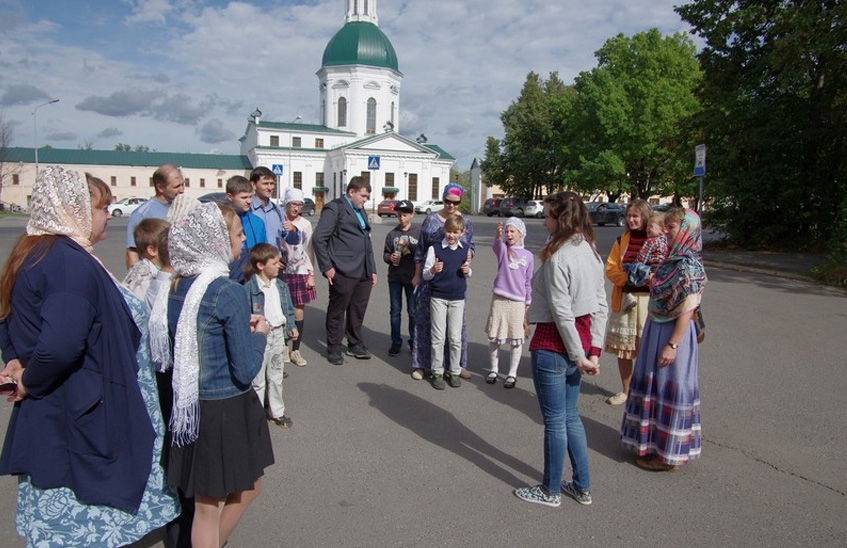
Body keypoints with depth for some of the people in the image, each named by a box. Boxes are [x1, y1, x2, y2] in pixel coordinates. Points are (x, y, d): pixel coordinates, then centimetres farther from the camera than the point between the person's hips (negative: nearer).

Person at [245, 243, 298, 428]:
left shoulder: (280, 285, 3)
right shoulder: (250, 288, -19)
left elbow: (288, 309, 12)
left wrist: (291, 326, 2)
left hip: (278, 335, 6)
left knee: (276, 377, 19)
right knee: (258, 380, 6)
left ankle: (277, 412, 34)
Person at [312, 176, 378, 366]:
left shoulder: (360, 211, 19)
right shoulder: (335, 208, -6)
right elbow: (319, 239, -12)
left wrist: (372, 268, 16)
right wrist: (326, 267, -13)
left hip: (364, 272, 7)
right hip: (343, 272, -7)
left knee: (358, 310, 14)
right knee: (337, 311, 5)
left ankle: (355, 344, 29)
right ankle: (333, 348, 18)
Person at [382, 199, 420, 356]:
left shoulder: (418, 232, -1)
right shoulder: (392, 234, 5)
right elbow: (385, 253, 10)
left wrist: (409, 245, -19)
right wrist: (389, 257, -12)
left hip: (412, 277, -2)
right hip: (394, 277, 2)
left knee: (413, 312, 5)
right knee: (395, 311, 9)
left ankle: (414, 341, 18)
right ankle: (396, 342, 20)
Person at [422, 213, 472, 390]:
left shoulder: (465, 250, 4)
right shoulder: (435, 249, -7)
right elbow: (425, 275, -4)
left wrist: (467, 271, -6)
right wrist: (433, 270, -25)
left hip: (458, 298, 2)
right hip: (438, 298, -2)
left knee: (455, 338, 7)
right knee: (438, 337, 3)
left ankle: (454, 372, 20)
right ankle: (437, 373, 14)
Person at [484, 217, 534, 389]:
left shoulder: (528, 256, 4)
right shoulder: (502, 249, 0)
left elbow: (528, 282, 9)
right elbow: (496, 244, -26)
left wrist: (528, 305, 8)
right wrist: (498, 234, -48)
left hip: (518, 302, 0)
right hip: (499, 299, 0)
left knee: (516, 340, 5)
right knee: (494, 337, 7)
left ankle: (512, 374, 19)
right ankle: (494, 370, 26)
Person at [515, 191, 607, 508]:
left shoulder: (558, 258, -19)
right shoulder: (591, 253, 7)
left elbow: (561, 312, -20)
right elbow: (601, 307, 7)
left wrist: (578, 356, -13)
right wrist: (594, 350, 7)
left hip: (553, 346, -8)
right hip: (581, 341, 9)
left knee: (555, 421, 6)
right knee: (571, 417, 20)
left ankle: (551, 491, 23)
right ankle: (582, 487, 31)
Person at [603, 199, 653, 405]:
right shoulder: (622, 240, 10)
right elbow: (610, 268, 8)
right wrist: (626, 278, -9)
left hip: (648, 300, -4)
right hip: (624, 299, 4)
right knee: (622, 347, 10)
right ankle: (625, 391, 25)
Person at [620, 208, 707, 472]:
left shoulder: (689, 266, -19)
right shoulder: (672, 259, 7)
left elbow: (687, 311, -20)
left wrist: (672, 345, -21)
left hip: (672, 334, -9)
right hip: (656, 329, 9)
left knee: (669, 390, 3)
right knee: (654, 387, 18)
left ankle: (667, 454, 17)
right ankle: (653, 442, 35)